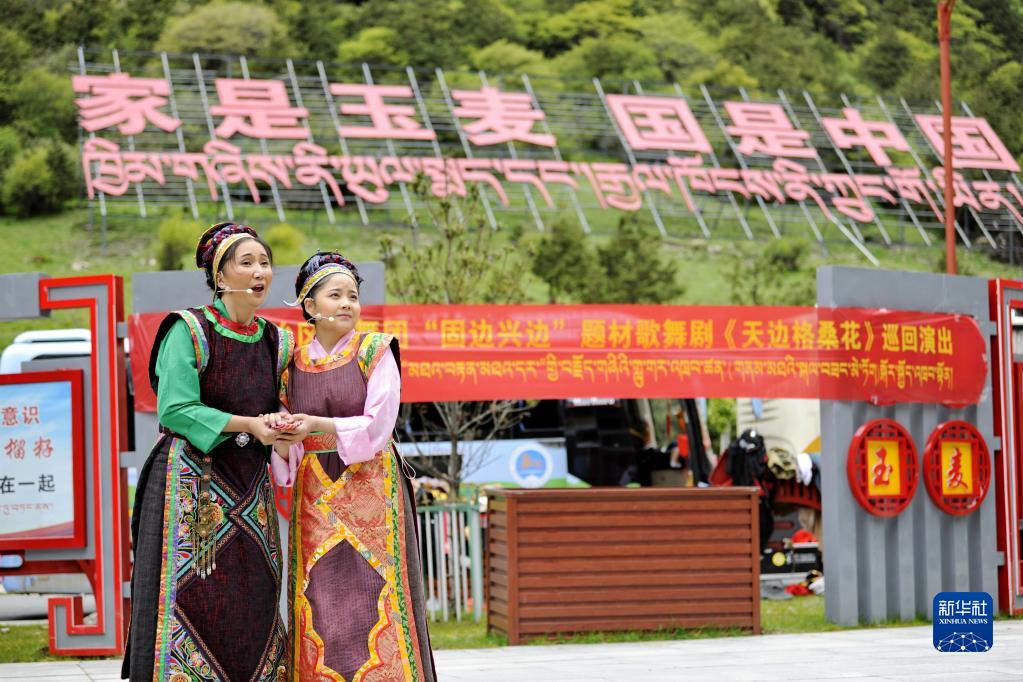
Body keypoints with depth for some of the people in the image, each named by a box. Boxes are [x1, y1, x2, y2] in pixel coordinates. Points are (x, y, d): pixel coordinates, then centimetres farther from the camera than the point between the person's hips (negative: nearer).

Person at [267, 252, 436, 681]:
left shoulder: (375, 352, 0)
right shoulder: (293, 365, 8)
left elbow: (377, 426, -9)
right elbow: (288, 453, 7)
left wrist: (317, 425, -20)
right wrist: (281, 438, -16)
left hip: (370, 492, -3)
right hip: (314, 497, 3)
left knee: (373, 599, -7)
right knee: (321, 605, -1)